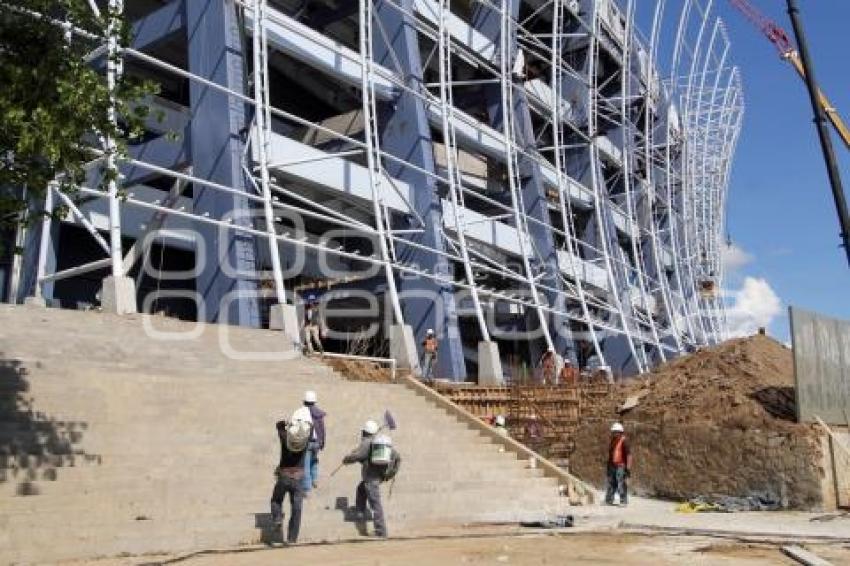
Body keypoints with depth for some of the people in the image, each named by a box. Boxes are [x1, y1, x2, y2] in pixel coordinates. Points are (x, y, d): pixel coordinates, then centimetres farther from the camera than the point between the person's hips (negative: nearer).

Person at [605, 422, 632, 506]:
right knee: (611, 483, 10)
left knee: (621, 484, -7)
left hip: (621, 466, -8)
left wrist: (628, 467, -17)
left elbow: (629, 454, -13)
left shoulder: (624, 441, -9)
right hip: (612, 466, 8)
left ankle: (623, 501, 0)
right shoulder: (612, 441, 15)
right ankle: (609, 500, 17)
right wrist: (608, 465, 22)